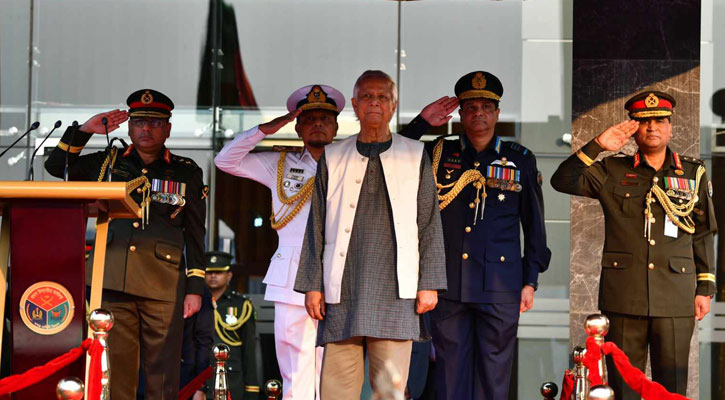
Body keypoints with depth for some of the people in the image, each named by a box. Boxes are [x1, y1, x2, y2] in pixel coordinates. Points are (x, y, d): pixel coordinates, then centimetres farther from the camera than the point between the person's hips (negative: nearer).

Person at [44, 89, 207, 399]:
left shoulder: (187, 173, 11)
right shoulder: (109, 162, 16)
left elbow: (195, 235, 9)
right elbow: (56, 166, 15)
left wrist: (195, 287, 2)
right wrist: (85, 130, 3)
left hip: (163, 283, -2)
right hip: (112, 279, 2)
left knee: (162, 371, -3)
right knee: (114, 365, 0)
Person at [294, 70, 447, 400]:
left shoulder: (415, 157, 13)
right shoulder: (333, 158, 16)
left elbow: (430, 226, 9)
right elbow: (317, 226, 13)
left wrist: (429, 285, 1)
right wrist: (312, 285, 6)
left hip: (394, 292, -1)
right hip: (342, 290, 1)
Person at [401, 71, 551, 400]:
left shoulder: (520, 160, 9)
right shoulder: (438, 154, 10)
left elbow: (534, 224, 11)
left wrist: (530, 280, 6)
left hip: (500, 286, -1)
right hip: (448, 284, 1)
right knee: (451, 373, 4)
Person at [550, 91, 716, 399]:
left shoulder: (693, 174, 11)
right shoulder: (612, 172, 8)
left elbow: (703, 236, 13)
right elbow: (562, 181, -3)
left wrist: (705, 289, 9)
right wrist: (597, 146, -11)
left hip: (676, 299, 0)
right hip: (623, 296, 0)